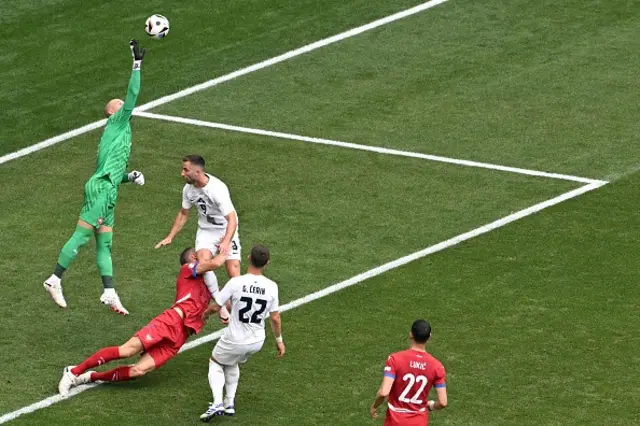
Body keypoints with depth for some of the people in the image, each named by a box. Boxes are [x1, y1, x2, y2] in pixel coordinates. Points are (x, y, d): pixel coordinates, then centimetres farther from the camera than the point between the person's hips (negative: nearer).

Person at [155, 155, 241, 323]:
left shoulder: (217, 189, -28)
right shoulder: (189, 189, -8)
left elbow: (232, 219, -32)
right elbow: (183, 213, 11)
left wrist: (226, 242, -47)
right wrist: (170, 237, 7)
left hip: (226, 232, -4)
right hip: (205, 231, 4)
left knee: (234, 275, -12)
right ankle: (221, 306, -12)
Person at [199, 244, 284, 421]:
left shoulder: (236, 282, -20)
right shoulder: (271, 287, -11)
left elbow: (215, 307, -10)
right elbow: (275, 318, -3)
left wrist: (206, 313, 13)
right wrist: (279, 340, 13)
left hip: (235, 340, -4)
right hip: (257, 341, 4)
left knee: (216, 363, 23)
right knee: (232, 364, 32)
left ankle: (217, 402, 4)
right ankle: (229, 403, 28)